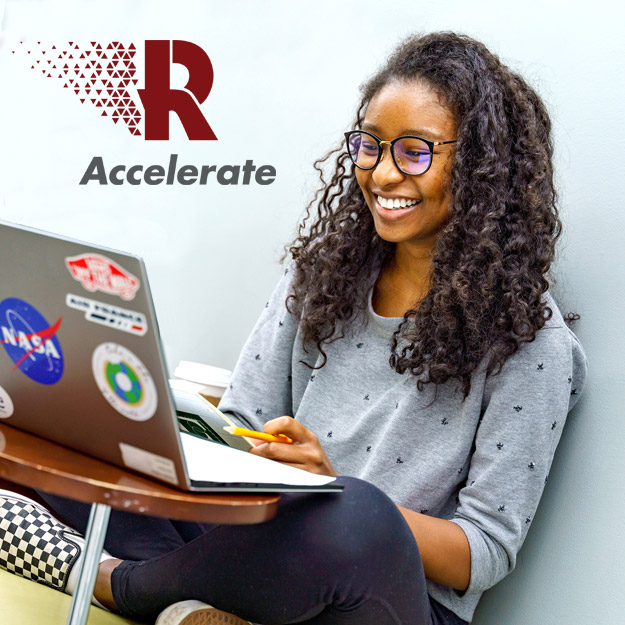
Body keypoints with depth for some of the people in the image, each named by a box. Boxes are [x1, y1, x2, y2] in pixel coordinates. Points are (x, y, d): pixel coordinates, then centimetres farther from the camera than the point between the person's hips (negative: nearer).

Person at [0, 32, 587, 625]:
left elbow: (488, 554, -10)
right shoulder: (323, 268, 8)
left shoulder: (527, 335, -8)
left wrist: (335, 487, -24)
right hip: (263, 533, 4)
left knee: (357, 516, -40)